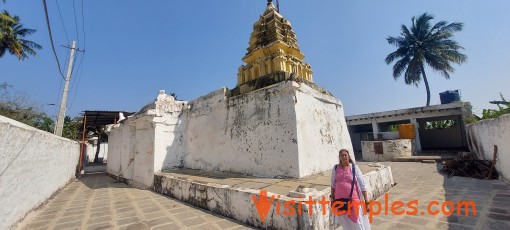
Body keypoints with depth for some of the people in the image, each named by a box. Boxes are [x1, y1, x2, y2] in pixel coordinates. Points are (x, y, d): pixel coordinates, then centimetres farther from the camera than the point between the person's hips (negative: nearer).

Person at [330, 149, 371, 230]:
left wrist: (366, 201, -7)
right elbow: (333, 184, 9)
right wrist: (332, 198, 10)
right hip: (340, 200, 3)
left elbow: (362, 185, -6)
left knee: (357, 223, 6)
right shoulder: (335, 168, 0)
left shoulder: (354, 168, -7)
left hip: (353, 199, -3)